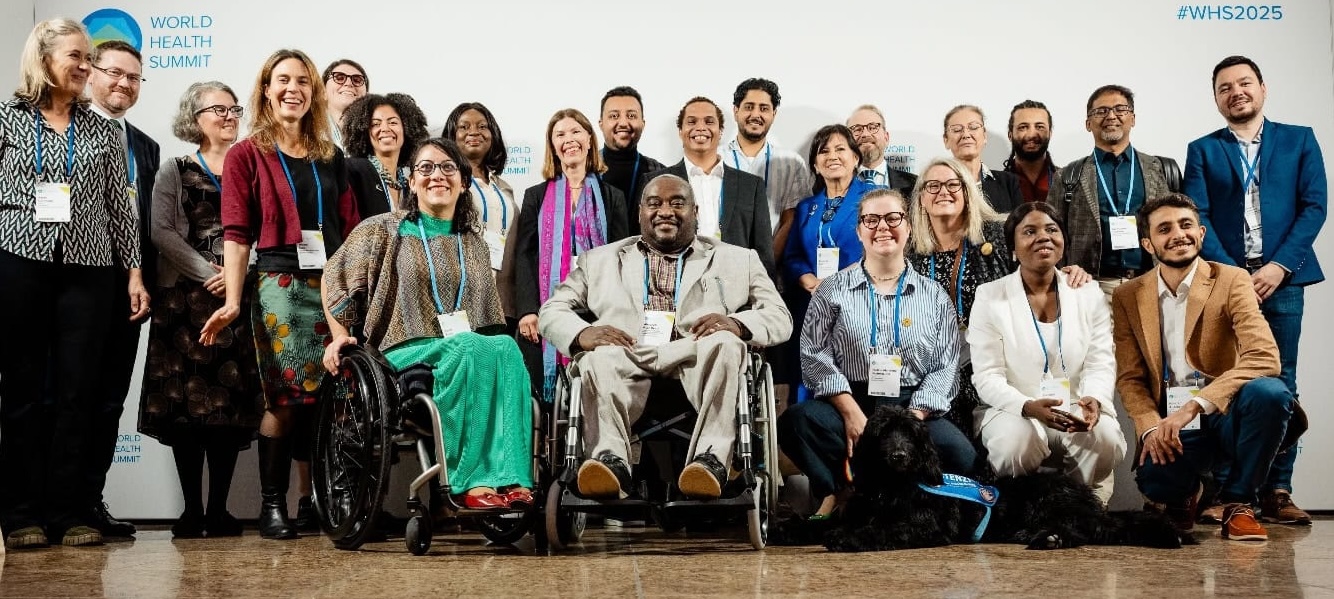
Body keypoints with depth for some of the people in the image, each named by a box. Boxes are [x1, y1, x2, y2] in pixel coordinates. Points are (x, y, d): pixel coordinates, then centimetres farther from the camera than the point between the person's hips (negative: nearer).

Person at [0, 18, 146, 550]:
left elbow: (120, 207, 11)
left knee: (77, 391, 1)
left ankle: (67, 510, 8)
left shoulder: (102, 131, 12)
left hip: (89, 268, 2)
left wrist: (134, 272, 7)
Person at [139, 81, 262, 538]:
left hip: (240, 296, 1)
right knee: (186, 399, -5)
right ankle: (191, 509, 0)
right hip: (186, 295, -1)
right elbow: (162, 232, -1)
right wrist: (207, 273, -12)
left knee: (233, 400, -3)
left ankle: (219, 509, 2)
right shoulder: (174, 171, 10)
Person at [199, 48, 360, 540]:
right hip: (279, 284, -3)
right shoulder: (246, 156, 6)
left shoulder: (331, 157, 16)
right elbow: (236, 234, -1)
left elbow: (351, 228, 16)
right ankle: (272, 505, 3)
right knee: (285, 398, -7)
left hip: (334, 284, 4)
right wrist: (232, 301, -10)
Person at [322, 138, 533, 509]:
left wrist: (498, 340, 11)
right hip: (407, 351, -3)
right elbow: (333, 276, 11)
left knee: (506, 347, -33)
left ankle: (512, 478, -43)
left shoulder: (474, 245, 22)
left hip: (469, 347, 4)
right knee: (470, 347, -37)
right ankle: (473, 481, -41)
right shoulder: (385, 231, 11)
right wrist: (339, 335, 1)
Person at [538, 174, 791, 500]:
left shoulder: (738, 260, 25)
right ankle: (610, 459, -45)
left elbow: (780, 318, 15)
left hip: (696, 362, 0)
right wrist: (582, 333, -8)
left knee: (725, 344, -32)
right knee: (600, 358, -33)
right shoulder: (600, 260, 28)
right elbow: (552, 311, 18)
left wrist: (737, 323, -10)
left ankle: (710, 459, -41)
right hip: (624, 356, 0)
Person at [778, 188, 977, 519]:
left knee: (961, 455, -29)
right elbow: (814, 355, -1)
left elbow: (945, 367, 5)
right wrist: (851, 413, -15)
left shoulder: (934, 296, 14)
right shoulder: (833, 289, 11)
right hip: (847, 403, -1)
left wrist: (913, 420, -12)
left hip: (913, 408, 1)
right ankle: (839, 493, -13)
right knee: (796, 422, -33)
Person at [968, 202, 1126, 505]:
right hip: (1013, 410, -2)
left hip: (1077, 411, 2)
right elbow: (987, 377, -8)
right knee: (1015, 443, -34)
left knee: (1105, 441, -29)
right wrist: (1029, 407, -28)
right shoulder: (990, 297, -2)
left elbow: (1100, 364, 0)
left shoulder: (1089, 295, 7)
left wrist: (1094, 400, -24)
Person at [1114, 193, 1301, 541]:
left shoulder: (1232, 281, -3)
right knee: (1155, 482, -32)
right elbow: (1129, 378, 4)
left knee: (1269, 392, -34)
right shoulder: (1127, 298, 7)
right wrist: (1150, 428, -16)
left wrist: (1195, 405, -29)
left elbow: (1264, 357, -17)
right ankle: (1182, 496, 10)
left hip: (1226, 413, 0)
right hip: (1169, 422, 1)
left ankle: (1238, 503, -9)